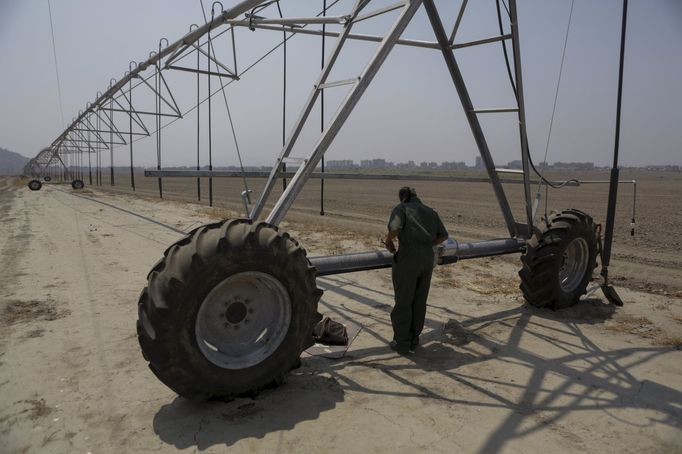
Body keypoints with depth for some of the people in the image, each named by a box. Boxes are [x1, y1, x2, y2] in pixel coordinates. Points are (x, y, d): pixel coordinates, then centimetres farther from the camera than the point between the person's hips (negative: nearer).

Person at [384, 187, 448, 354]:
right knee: (419, 302, 15)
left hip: (407, 261, -5)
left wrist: (388, 241, -3)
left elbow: (395, 227, -22)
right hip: (427, 260, 5)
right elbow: (443, 235, 16)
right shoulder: (430, 211, 16)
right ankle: (413, 340, 25)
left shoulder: (400, 209, -2)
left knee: (403, 303, 7)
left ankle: (401, 343, 15)